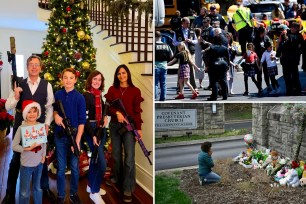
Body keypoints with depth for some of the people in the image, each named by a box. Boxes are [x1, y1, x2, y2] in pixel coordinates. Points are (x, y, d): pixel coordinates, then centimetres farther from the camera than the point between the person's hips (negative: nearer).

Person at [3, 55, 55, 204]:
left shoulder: (47, 85, -2)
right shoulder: (19, 84, -2)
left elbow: (50, 106, 1)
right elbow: (8, 107, -3)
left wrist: (47, 124, -8)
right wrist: (16, 96, -21)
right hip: (20, 126, 0)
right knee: (16, 158, 10)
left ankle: (45, 188, 33)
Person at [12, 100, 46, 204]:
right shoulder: (22, 128, -14)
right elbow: (14, 146, -15)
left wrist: (43, 155, 1)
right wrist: (27, 149, -25)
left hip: (39, 162, 4)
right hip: (26, 164, -4)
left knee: (37, 188, 20)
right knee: (25, 192, 7)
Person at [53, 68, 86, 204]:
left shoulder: (79, 97, -9)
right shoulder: (58, 94, -1)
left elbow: (82, 121, -9)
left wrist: (77, 141, -14)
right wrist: (56, 115, -6)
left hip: (74, 135, -1)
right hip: (60, 136, 2)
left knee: (74, 167, 10)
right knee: (61, 168, 9)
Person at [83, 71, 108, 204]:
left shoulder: (99, 95, 8)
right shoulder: (86, 96, -14)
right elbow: (85, 118, -18)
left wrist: (105, 117, 5)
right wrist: (93, 135, -23)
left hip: (101, 129, 8)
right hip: (91, 130, -8)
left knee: (95, 159, 18)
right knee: (102, 163, -10)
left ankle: (91, 186, 33)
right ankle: (95, 193, 4)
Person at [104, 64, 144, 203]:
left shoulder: (135, 91, 1)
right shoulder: (112, 89, 8)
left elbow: (137, 111, -3)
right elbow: (108, 107, 3)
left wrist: (139, 128, -10)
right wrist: (117, 113, -18)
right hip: (114, 125, 3)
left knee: (129, 157, -9)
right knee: (116, 154, 12)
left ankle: (128, 189, -5)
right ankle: (117, 178, 33)